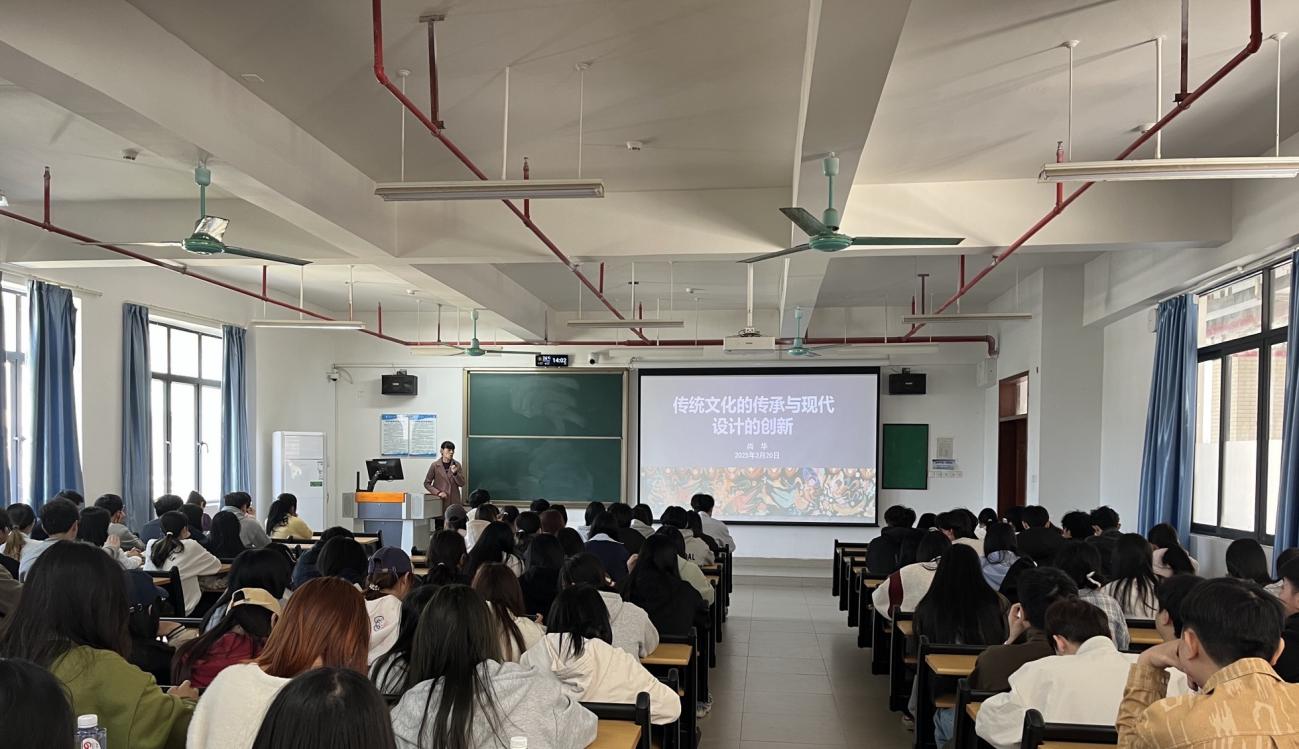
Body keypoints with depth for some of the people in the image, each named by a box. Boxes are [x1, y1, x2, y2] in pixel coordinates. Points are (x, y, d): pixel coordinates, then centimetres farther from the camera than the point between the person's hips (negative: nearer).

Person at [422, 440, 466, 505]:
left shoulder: (457, 465, 5)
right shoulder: (435, 465, -1)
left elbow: (462, 484, 3)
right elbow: (427, 483, 3)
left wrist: (455, 473, -13)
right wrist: (438, 492, -10)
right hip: (440, 501, -2)